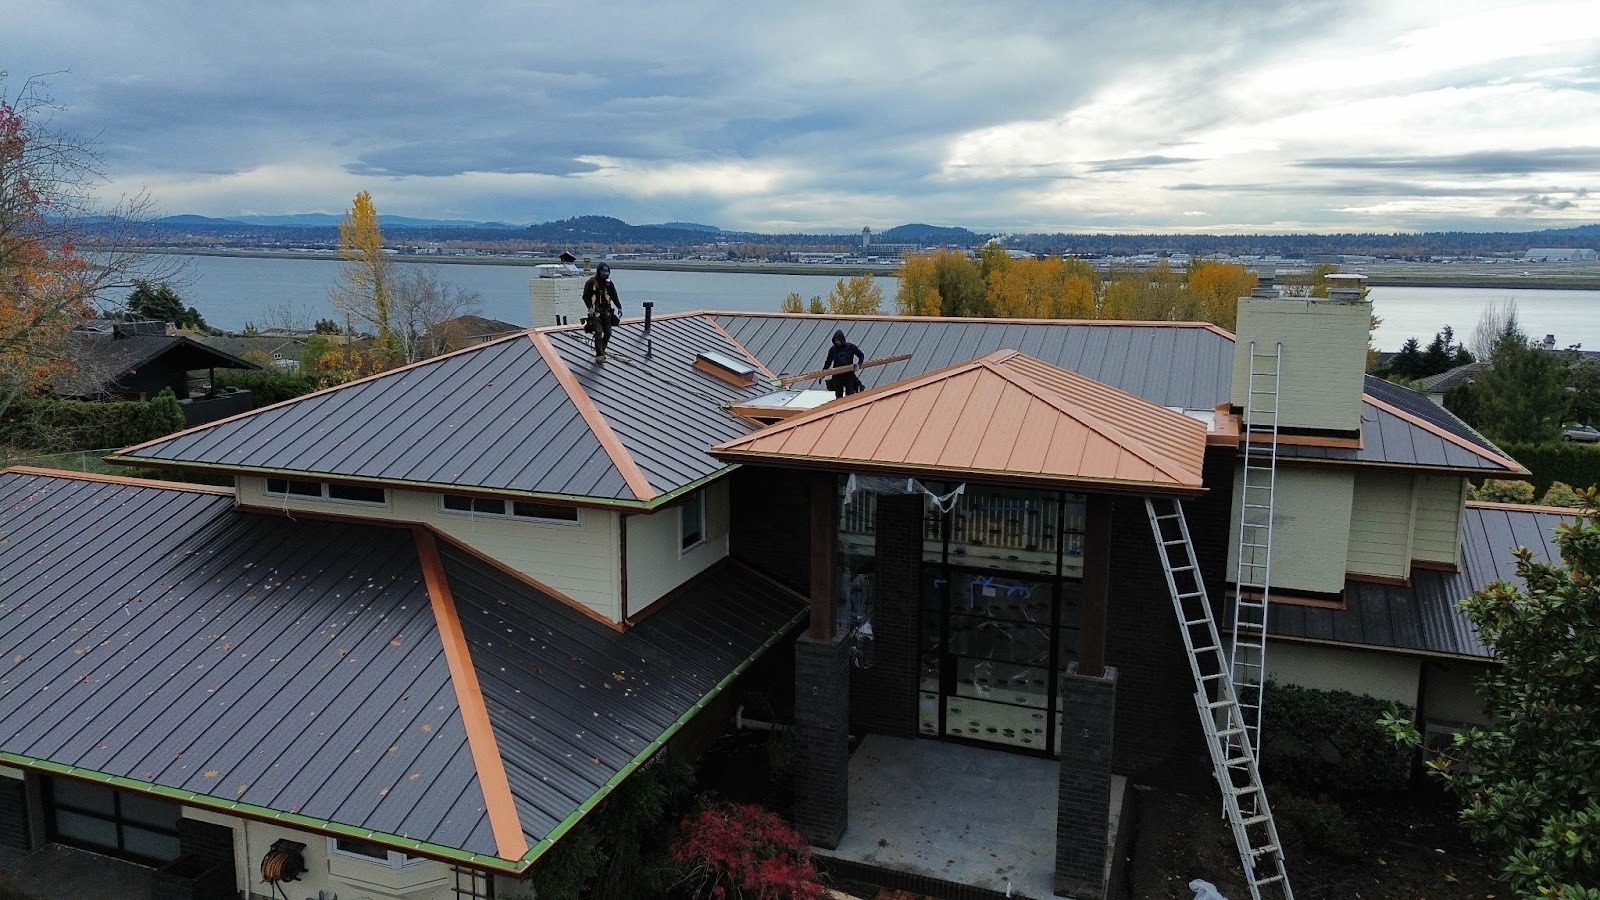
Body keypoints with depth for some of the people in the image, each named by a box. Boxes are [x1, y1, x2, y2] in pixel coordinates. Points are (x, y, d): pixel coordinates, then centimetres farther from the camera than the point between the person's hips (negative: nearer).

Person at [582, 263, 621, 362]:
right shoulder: (590, 283, -5)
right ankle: (599, 355, -11)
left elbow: (614, 297, 14)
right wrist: (589, 308, -19)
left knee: (608, 333, 7)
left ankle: (602, 350, 24)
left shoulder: (609, 283, 9)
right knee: (598, 333, -14)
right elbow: (585, 296, -6)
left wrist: (619, 307, 1)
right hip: (595, 312, -5)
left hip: (607, 312, 5)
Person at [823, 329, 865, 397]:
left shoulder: (851, 347, -3)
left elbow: (861, 355, 6)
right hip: (837, 376, 1)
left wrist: (859, 364, -12)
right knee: (838, 396, 7)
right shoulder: (833, 349, 1)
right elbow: (828, 362, 9)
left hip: (849, 374, -1)